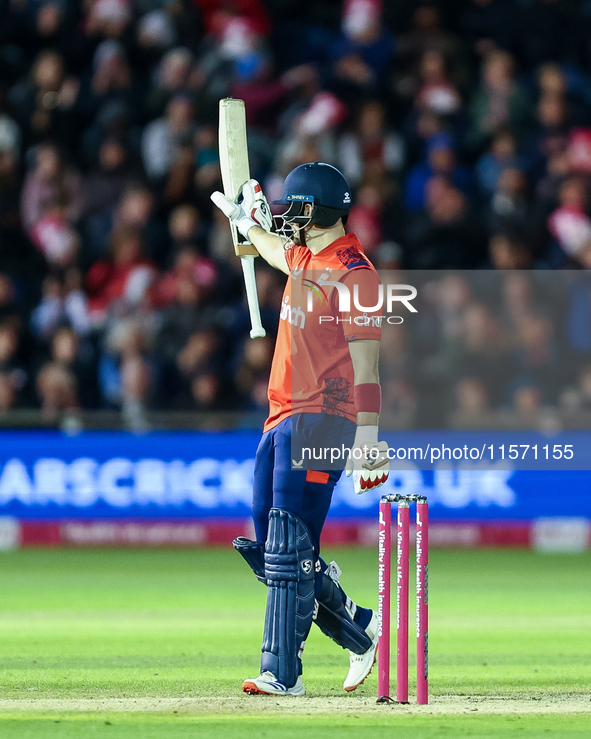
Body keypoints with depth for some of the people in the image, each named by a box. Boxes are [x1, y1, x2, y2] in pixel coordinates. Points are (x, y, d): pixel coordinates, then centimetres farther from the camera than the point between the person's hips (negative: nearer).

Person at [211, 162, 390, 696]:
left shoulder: (353, 274, -12)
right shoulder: (305, 257, 15)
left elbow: (365, 362, -17)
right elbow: (278, 251, 42)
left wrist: (367, 436, -23)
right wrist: (248, 221, 58)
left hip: (321, 421, -10)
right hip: (282, 420, 10)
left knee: (289, 550, -14)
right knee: (268, 547, 10)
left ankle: (282, 672, -14)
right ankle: (363, 634, 21)